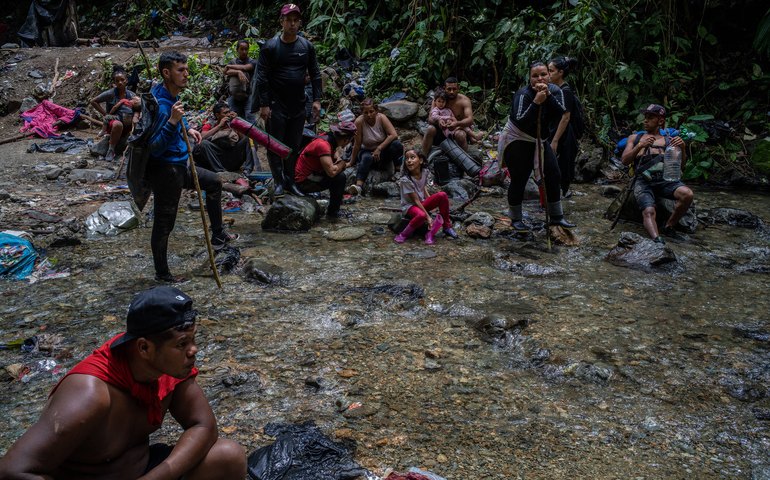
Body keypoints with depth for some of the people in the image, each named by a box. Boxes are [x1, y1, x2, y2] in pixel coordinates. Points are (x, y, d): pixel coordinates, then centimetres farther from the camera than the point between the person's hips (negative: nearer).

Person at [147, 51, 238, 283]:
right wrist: (172, 121, -39)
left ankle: (218, 235, 35)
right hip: (165, 170, -10)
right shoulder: (159, 104, -26)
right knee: (164, 223, 1)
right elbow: (155, 147, -31)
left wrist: (187, 128, 15)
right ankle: (161, 273, 16)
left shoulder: (172, 96, 5)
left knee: (214, 182, 24)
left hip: (179, 166, 10)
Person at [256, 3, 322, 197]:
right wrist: (264, 104, -12)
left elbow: (315, 74, 8)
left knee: (294, 145, 11)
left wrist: (317, 99, -1)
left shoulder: (307, 46, 3)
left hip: (298, 106, 4)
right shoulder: (270, 47, -7)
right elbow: (262, 77, -8)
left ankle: (290, 181, 22)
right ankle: (279, 182, 11)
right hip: (276, 106, -3)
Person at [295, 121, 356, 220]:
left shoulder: (327, 137, 1)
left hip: (311, 174, 10)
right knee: (340, 177, -18)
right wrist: (343, 163, -14)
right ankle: (333, 212, -5)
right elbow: (332, 172, -33)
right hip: (303, 182, -10)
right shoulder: (323, 145, -26)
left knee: (339, 170, 16)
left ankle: (338, 199, 28)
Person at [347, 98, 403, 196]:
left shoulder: (381, 118, -17)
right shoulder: (359, 122, -20)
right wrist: (352, 162, -12)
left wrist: (379, 149, -27)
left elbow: (394, 135, -24)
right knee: (366, 158, -37)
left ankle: (386, 164, -6)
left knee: (397, 145, -30)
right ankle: (358, 186, -52)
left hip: (383, 149, 1)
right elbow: (357, 144, -16)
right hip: (368, 151, -1)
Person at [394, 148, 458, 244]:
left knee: (442, 195, -16)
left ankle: (447, 227, -4)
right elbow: (416, 200, -21)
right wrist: (428, 217, -22)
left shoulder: (424, 172, -6)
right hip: (409, 206, -6)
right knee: (421, 215, -39)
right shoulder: (405, 180, -24)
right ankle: (404, 234, -15)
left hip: (422, 202, 6)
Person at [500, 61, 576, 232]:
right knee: (519, 181, -2)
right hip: (517, 141, -6)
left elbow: (560, 114, -19)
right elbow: (521, 122, -33)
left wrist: (548, 96, -30)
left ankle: (556, 217, 15)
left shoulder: (554, 90, -5)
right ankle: (516, 219, 14)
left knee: (554, 176, 3)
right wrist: (536, 102, -37)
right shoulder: (523, 94, -23)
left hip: (539, 141, 6)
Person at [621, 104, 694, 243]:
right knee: (649, 211, -31)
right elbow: (624, 161, 9)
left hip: (665, 180, 1)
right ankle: (657, 239, -51)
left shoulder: (669, 141, 22)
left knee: (687, 194, -29)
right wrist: (640, 146, -7)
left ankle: (669, 226, -9)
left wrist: (682, 149, -5)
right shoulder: (635, 138, 23)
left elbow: (680, 167, 14)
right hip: (643, 181, -1)